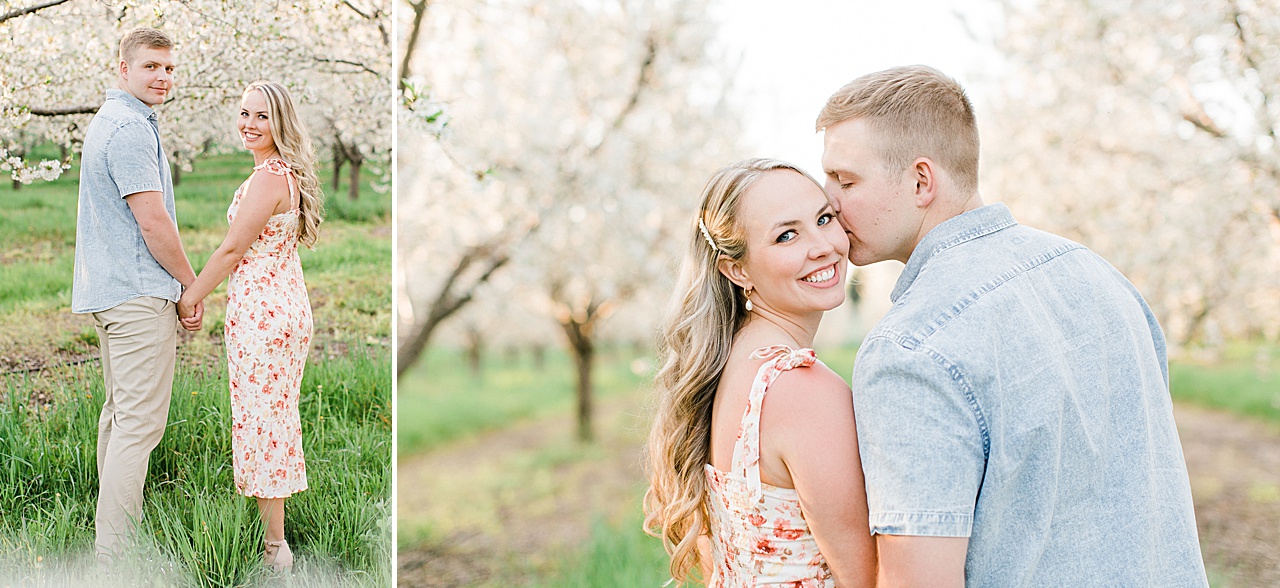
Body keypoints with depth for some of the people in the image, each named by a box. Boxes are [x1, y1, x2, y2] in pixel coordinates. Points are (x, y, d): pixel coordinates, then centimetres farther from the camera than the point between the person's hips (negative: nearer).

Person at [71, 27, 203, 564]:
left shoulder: (106, 120, 19)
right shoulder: (131, 128, -15)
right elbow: (153, 222, -19)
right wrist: (192, 285, -7)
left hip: (107, 290, 11)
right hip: (141, 292, -11)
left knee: (119, 413, 16)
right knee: (140, 422, -9)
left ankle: (111, 530, 25)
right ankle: (115, 554, -8)